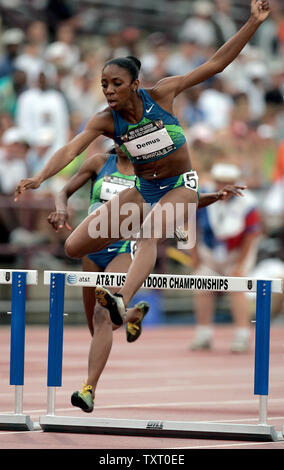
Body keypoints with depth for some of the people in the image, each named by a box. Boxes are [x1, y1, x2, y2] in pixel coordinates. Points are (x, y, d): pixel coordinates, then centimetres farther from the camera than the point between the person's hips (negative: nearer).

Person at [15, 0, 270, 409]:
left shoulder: (160, 94, -13)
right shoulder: (105, 120, -9)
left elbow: (214, 65, -11)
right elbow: (71, 149, -21)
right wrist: (40, 178, -39)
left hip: (180, 187, -4)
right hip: (142, 190, 4)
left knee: (150, 234, -37)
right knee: (74, 247, -7)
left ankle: (123, 301, -61)